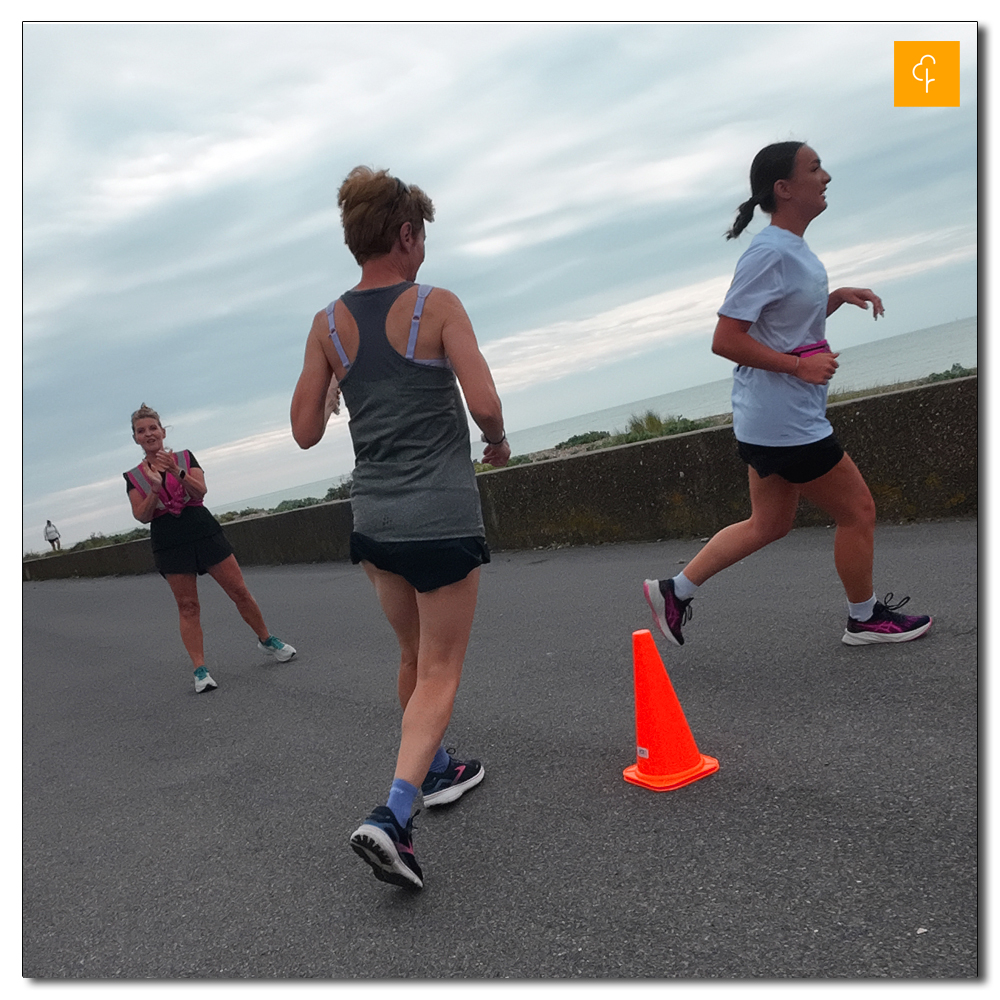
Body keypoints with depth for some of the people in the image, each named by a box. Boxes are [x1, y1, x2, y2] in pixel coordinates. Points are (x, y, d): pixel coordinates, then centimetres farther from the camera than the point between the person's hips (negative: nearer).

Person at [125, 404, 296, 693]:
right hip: (169, 544, 0)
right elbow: (141, 516, -4)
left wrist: (177, 472, -26)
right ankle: (200, 670, -1)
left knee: (240, 592, 1)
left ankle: (267, 640, 20)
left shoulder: (185, 458, 6)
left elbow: (201, 490, -9)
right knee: (188, 607, -3)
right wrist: (155, 490, -21)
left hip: (205, 532, 0)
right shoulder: (134, 477, 7)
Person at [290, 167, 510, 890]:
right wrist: (498, 443, 4)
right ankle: (391, 815, -8)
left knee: (414, 655, 24)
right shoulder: (437, 306, -10)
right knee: (439, 672, 4)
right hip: (443, 517, -5)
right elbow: (485, 403, -16)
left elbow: (305, 432, 3)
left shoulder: (329, 325, 2)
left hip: (375, 519, 5)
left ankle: (435, 770, 42)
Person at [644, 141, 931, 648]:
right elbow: (725, 339, -23)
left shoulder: (792, 249, 12)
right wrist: (800, 365, -22)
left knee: (769, 523, 17)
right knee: (857, 510, 5)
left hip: (772, 419, 10)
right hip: (784, 421, -10)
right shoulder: (770, 253, -19)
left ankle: (674, 590, 22)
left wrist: (839, 296, 9)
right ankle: (864, 617, 25)